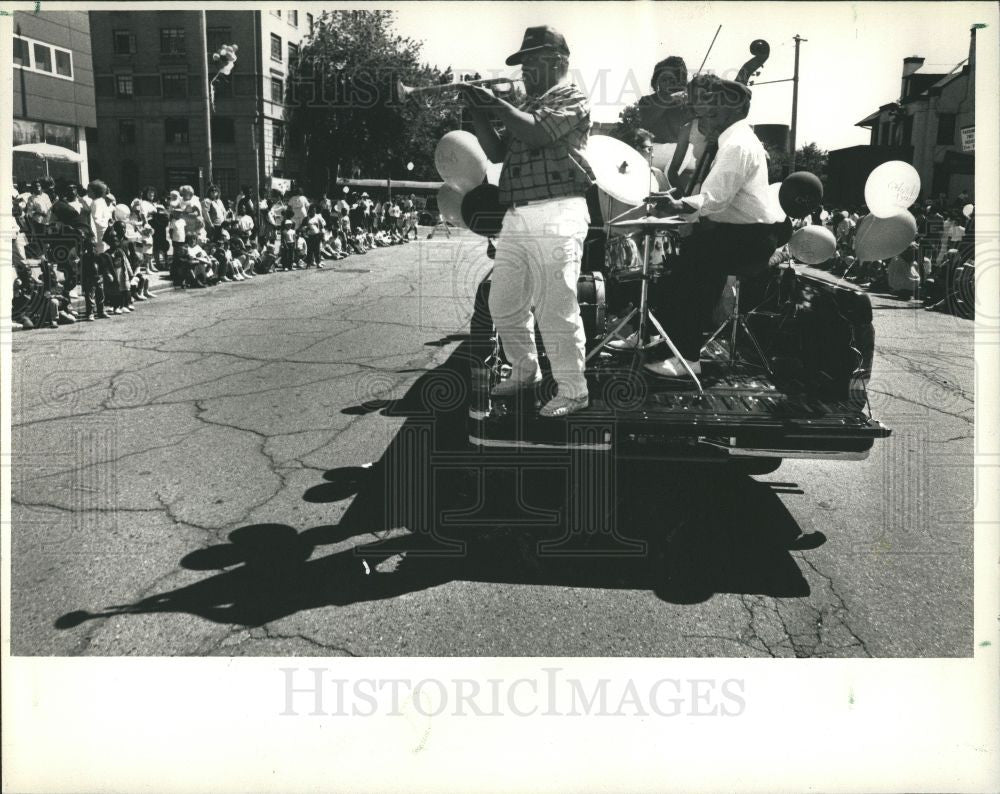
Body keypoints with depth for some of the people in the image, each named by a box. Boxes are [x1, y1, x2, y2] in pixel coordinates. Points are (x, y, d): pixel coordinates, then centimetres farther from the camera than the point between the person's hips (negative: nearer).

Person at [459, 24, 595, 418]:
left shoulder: (572, 100, 1)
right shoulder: (526, 105, 24)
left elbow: (538, 133, -16)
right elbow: (497, 152, 18)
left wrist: (496, 104, -12)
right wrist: (478, 112, 8)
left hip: (556, 217, -8)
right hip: (516, 218, 8)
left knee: (555, 309, -8)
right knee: (503, 304, 11)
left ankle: (572, 390, 2)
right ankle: (524, 371, 29)